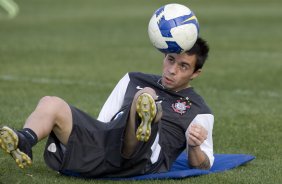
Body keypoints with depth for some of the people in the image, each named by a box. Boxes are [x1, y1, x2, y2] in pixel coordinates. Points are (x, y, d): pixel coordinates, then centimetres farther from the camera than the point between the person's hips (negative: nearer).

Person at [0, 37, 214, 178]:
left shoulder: (199, 111, 20)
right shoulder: (133, 80, 31)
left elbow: (202, 165, 14)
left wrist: (195, 147, -9)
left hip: (143, 160, -4)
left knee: (146, 95, -30)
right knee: (51, 104, -20)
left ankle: (145, 122, -66)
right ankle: (23, 143, -50)